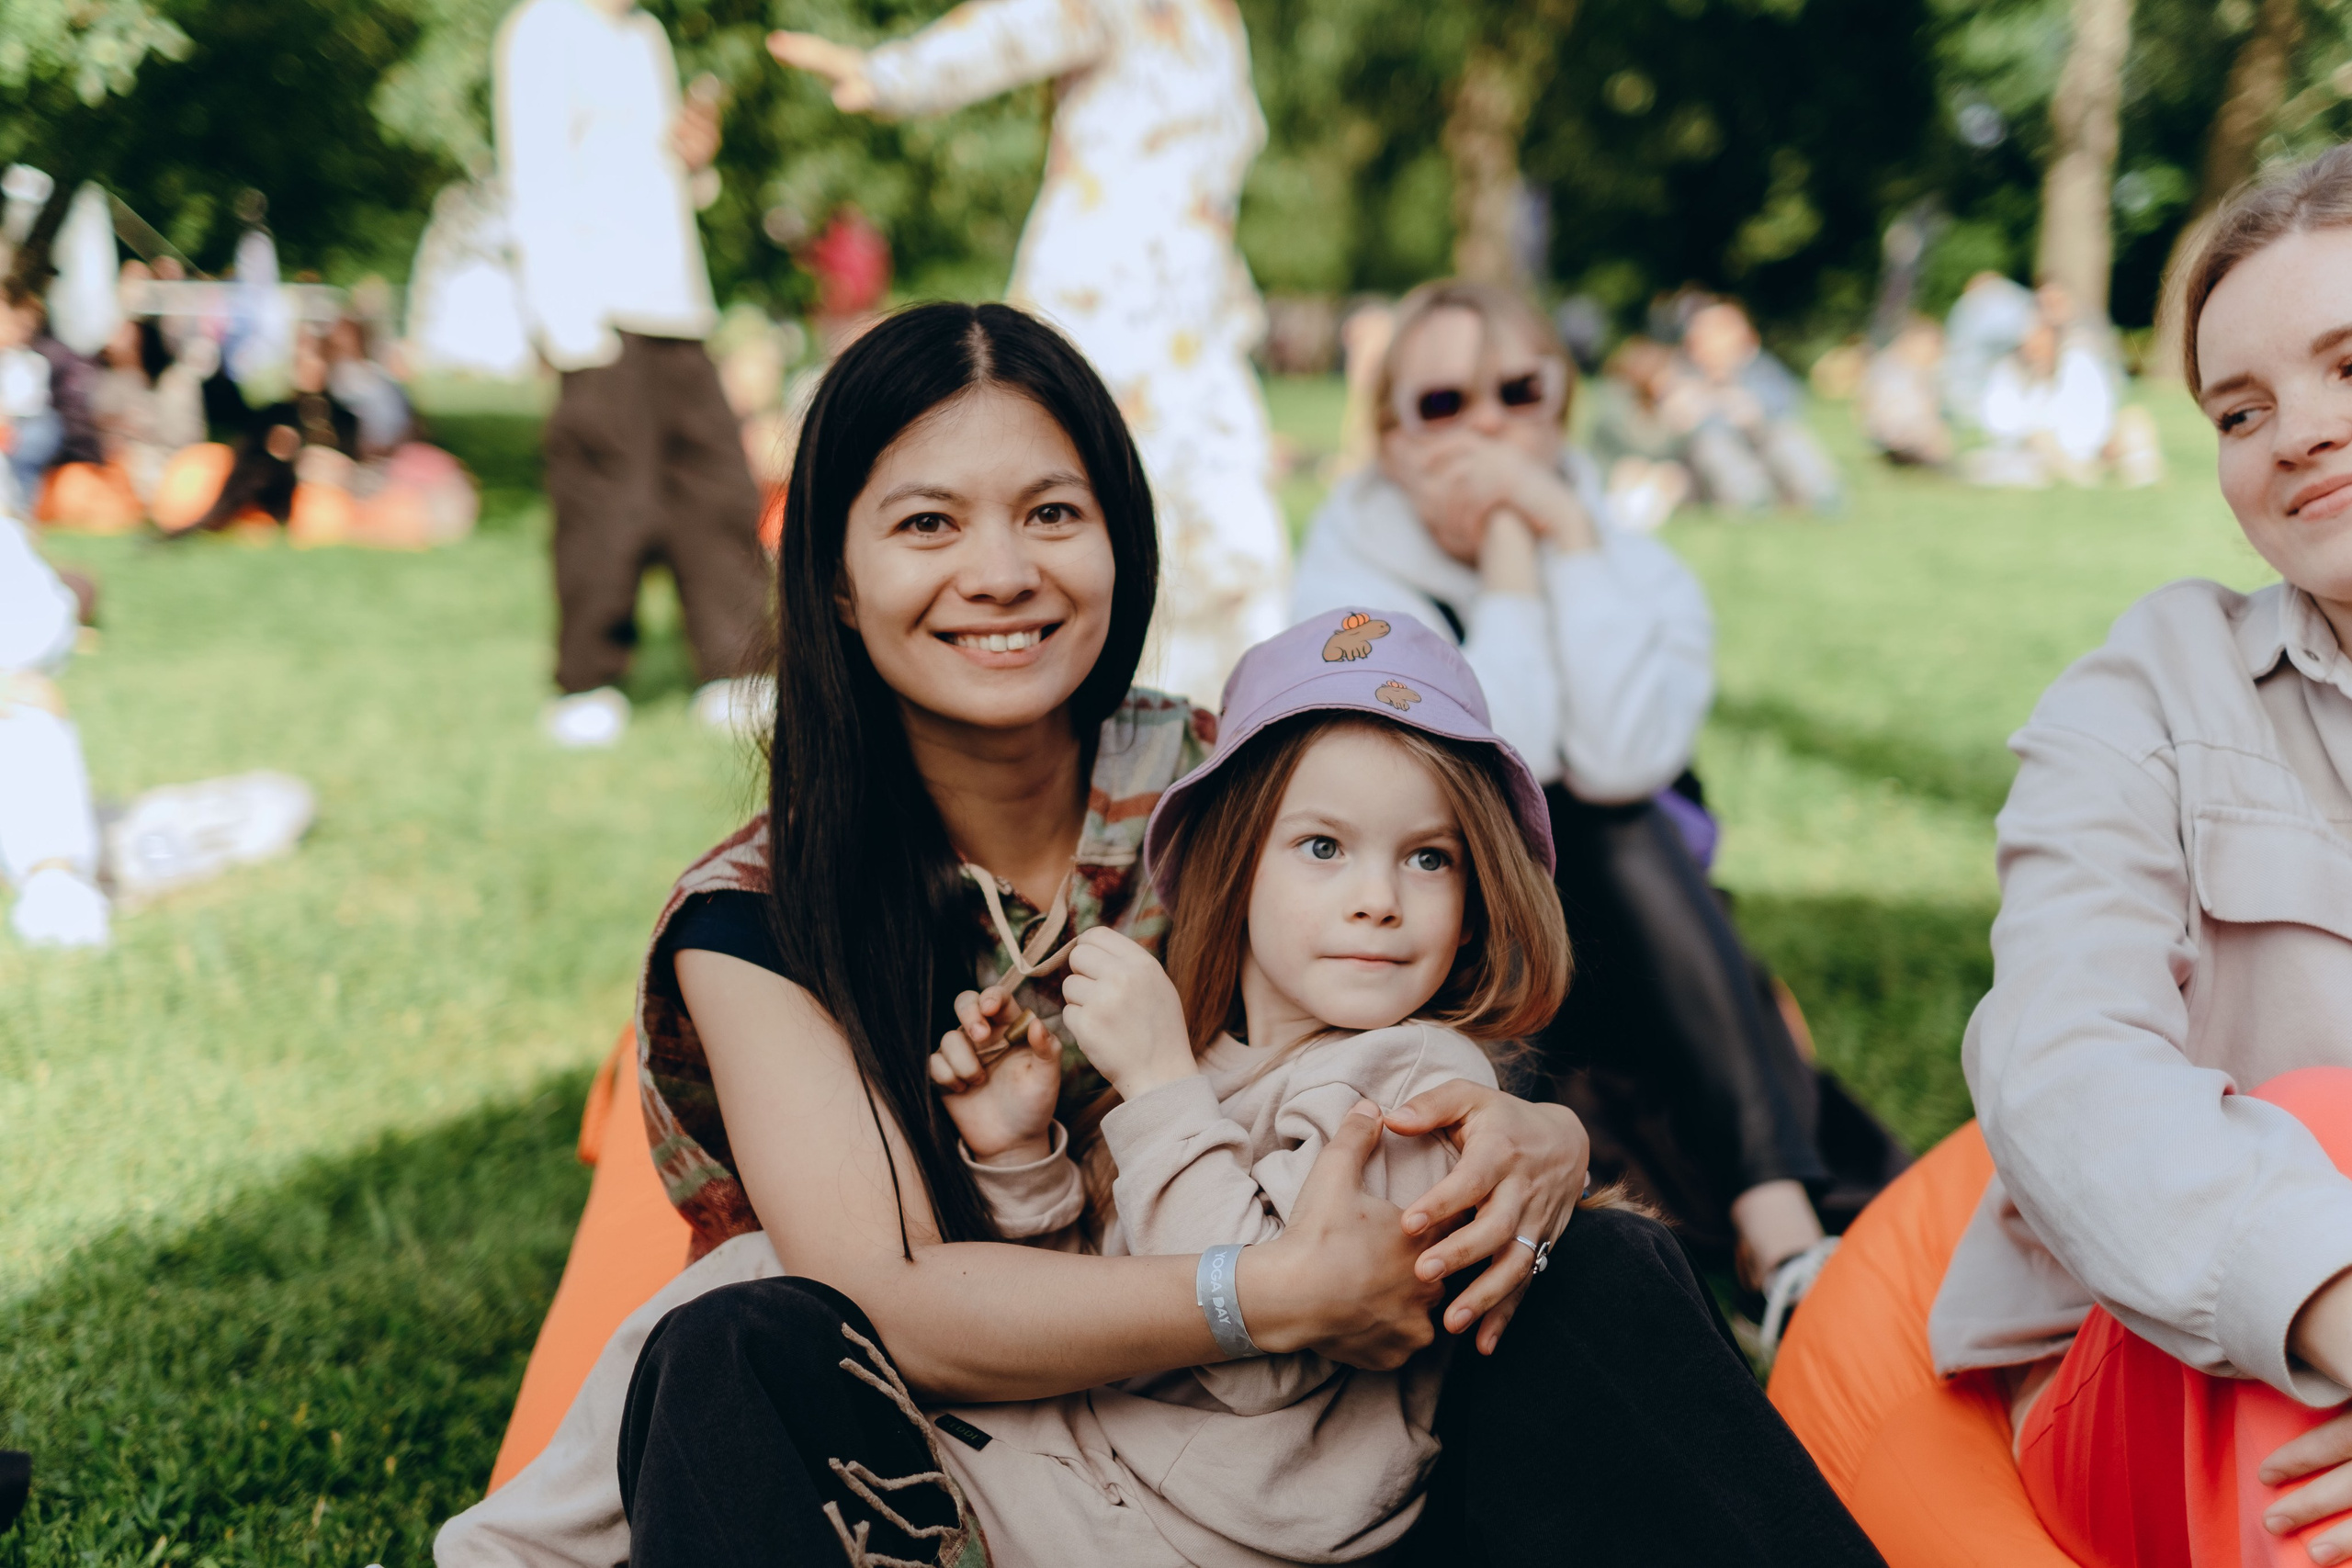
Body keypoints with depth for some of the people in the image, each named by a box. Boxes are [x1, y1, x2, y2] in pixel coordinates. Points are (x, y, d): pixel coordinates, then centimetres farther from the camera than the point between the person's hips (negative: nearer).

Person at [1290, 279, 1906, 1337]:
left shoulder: (1639, 574, -1)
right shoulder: (1353, 577, -6)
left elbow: (1623, 762, -24)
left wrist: (1567, 532, -20)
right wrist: (1506, 551, -20)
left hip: (1626, 956, 2)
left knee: (1619, 826, -28)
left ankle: (1782, 1229, -37)